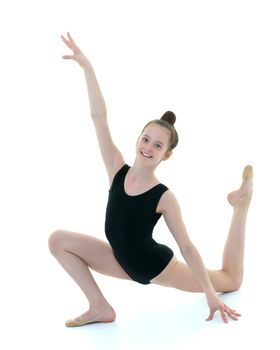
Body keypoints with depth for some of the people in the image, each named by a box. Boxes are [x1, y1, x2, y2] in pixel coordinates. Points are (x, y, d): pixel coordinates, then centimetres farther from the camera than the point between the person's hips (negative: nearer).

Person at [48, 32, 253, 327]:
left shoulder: (164, 197, -26)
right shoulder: (117, 170, -17)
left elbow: (187, 247, -18)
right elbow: (98, 117, -21)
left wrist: (210, 294, -16)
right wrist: (86, 66, -24)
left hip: (156, 265, -4)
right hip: (123, 262, 4)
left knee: (231, 281, 14)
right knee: (58, 240, -15)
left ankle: (240, 204, 24)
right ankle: (100, 307, -10)